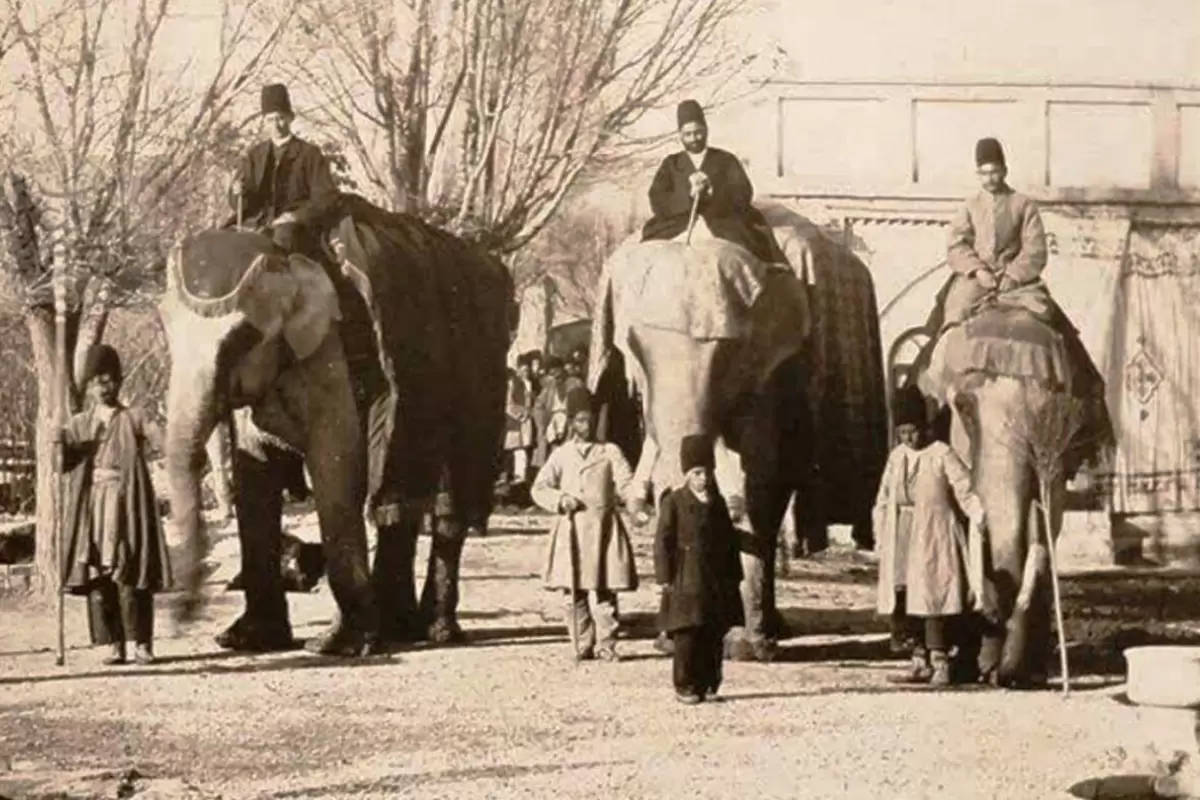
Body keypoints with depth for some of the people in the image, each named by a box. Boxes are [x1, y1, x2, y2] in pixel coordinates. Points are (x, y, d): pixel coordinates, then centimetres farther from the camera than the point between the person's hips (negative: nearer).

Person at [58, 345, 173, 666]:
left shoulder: (133, 420, 5)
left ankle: (142, 642, 1)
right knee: (96, 575, -1)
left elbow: (160, 440, -8)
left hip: (127, 504, -3)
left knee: (130, 573, -5)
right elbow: (62, 458, 5)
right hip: (92, 505, 3)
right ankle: (113, 643, 4)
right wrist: (57, 442, -16)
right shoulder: (79, 424, 13)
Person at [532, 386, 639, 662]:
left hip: (603, 527, -1)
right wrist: (560, 499, -9)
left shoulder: (609, 452, 8)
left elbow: (625, 483, -2)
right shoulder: (561, 455, 11)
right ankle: (584, 644, 11)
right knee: (574, 593, 2)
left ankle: (605, 644, 4)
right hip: (572, 528, 1)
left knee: (605, 591, -2)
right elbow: (539, 488, 9)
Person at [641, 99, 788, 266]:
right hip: (678, 228, 1)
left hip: (723, 223, -1)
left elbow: (744, 194, 2)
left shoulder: (726, 160, 17)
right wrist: (690, 194, -13)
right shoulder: (670, 164, 19)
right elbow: (658, 202, 4)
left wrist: (712, 192, -15)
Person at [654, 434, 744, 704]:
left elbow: (730, 541, 16)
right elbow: (662, 542, -6)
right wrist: (664, 578, -11)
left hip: (718, 581, 5)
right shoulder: (674, 502, -4)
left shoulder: (718, 503, 11)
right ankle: (685, 686, 2)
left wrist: (734, 576, 13)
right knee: (687, 635, -5)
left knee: (714, 636, 5)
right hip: (687, 580, -5)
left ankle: (709, 683, 16)